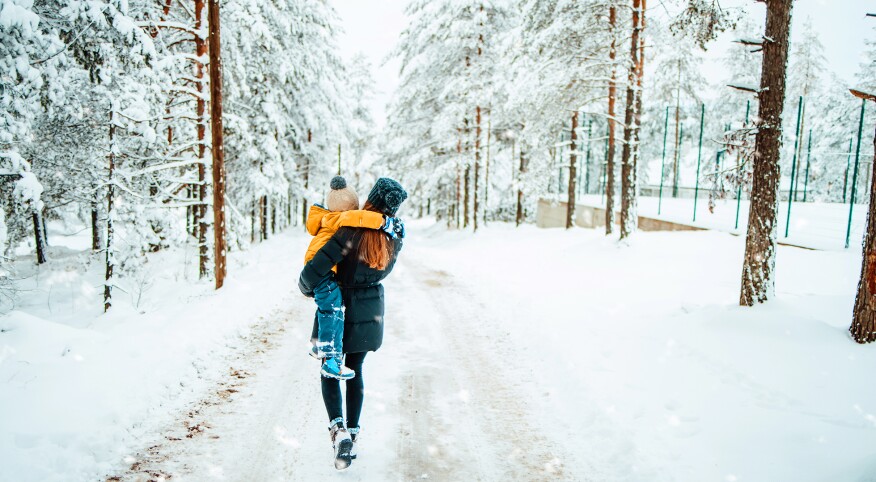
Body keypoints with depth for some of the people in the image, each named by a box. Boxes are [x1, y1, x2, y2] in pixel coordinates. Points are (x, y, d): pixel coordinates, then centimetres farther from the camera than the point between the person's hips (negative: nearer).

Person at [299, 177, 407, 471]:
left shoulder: (350, 233, -24)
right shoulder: (395, 237, -10)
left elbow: (312, 273, -25)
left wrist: (307, 288, -3)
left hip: (339, 311, -4)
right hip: (371, 312, 4)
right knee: (355, 372, 19)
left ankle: (338, 429, -2)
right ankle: (352, 435, 24)